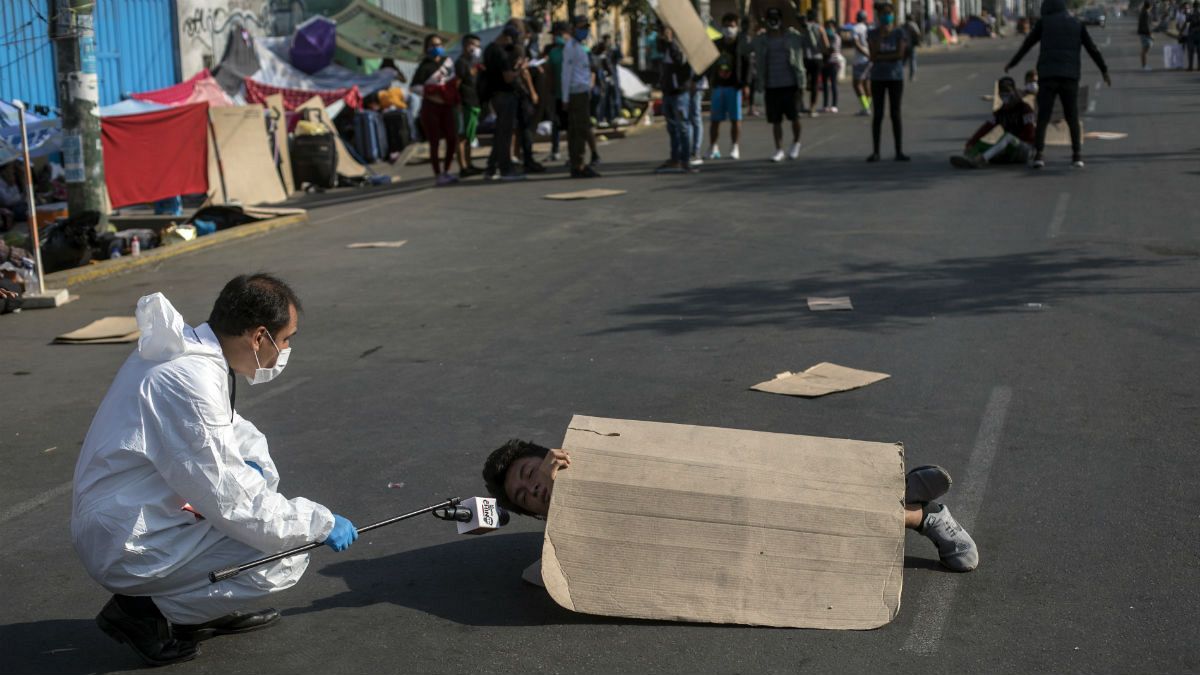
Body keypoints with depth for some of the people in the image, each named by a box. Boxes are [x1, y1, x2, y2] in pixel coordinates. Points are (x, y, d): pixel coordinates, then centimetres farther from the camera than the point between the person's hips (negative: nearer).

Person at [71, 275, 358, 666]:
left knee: (258, 468, 14)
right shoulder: (190, 381, -27)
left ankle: (207, 608, 15)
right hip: (129, 547, -9)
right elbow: (231, 501, -24)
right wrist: (320, 524, -13)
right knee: (287, 560, -13)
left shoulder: (185, 347, 0)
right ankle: (143, 610, -1)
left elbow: (233, 429, 18)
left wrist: (253, 461, -3)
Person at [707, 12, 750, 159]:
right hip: (717, 86, 3)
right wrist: (710, 80, 3)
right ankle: (714, 148, 10)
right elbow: (709, 64, 13)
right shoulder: (715, 44, 10)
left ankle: (734, 148, 6)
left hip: (734, 86, -3)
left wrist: (743, 82, -10)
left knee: (735, 119, -1)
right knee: (714, 119, 2)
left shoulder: (740, 44, 0)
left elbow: (747, 64, -2)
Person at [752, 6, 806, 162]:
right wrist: (761, 86, 3)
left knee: (794, 117, -1)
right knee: (775, 120, 3)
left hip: (790, 84, -2)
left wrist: (801, 84, -3)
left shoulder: (792, 37, 1)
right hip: (771, 85, 2)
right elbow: (760, 64, 8)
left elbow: (799, 61, 1)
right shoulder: (760, 40, 6)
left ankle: (796, 143, 24)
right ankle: (779, 149, 12)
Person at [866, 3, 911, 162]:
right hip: (877, 78, 1)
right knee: (878, 115, 1)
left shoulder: (900, 33, -1)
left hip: (896, 77, -1)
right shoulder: (873, 33, 1)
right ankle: (875, 152, 5)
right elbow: (873, 56, -10)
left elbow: (900, 54, -11)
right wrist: (881, 35, -15)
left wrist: (881, 57, -9)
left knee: (895, 114, 0)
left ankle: (899, 151, 3)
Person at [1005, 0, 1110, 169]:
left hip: (1048, 75, -1)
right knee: (1072, 117, 10)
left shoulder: (1043, 23, 8)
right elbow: (1092, 49, 14)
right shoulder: (1077, 24, 13)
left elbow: (1026, 45, 13)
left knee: (1043, 117, 0)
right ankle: (1077, 155, 2)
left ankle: (1039, 155, -14)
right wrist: (1104, 71, 20)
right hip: (1070, 76, 2)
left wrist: (1012, 64, 25)